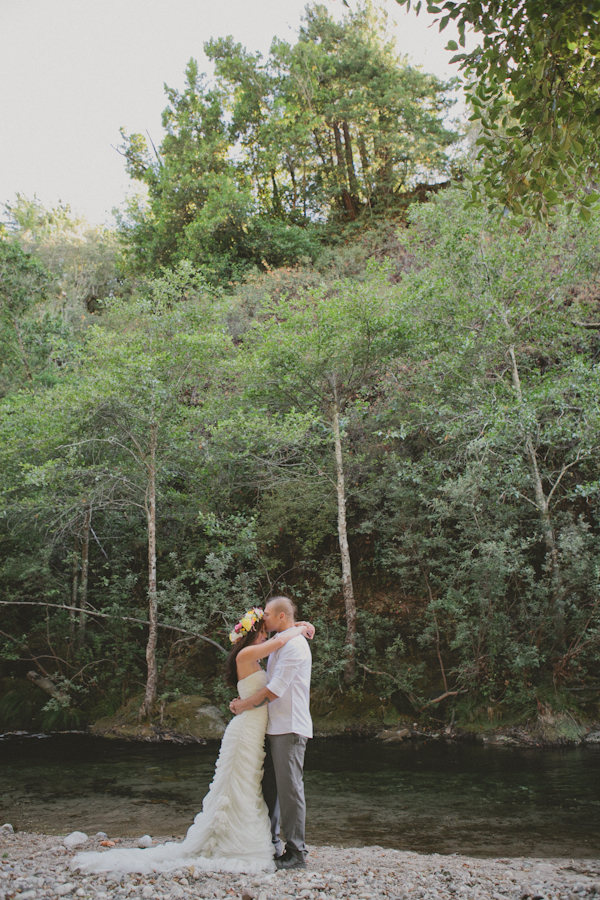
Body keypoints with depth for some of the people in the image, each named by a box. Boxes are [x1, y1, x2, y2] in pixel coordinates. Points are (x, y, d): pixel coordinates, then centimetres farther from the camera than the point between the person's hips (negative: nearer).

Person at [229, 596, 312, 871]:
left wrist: (244, 705, -6)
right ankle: (272, 845, 26)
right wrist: (245, 701, 10)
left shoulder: (294, 645, -15)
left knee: (290, 789, -4)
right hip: (275, 726, 10)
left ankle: (296, 853, 4)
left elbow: (275, 690, -18)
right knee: (269, 786, 15)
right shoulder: (280, 644, 17)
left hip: (289, 728, -10)